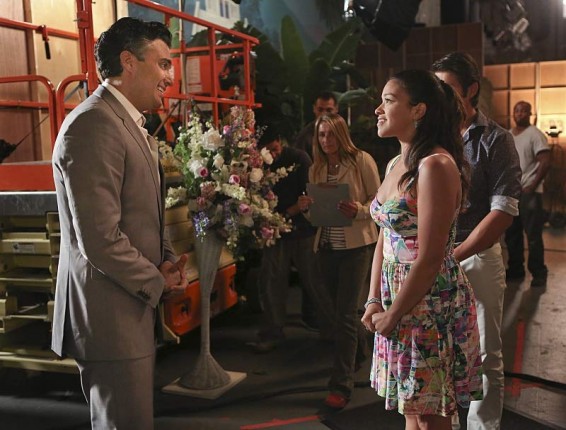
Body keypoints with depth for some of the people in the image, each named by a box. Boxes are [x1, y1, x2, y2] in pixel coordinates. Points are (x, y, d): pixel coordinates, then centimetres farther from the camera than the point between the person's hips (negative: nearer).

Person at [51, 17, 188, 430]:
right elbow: (100, 239, -25)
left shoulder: (131, 124, 13)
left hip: (135, 306, 10)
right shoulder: (92, 124, -19)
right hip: (112, 315, -10)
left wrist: (166, 260, 2)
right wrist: (157, 282, -10)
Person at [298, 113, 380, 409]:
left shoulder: (362, 160, -6)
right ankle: (360, 352, 44)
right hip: (327, 246, 6)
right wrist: (307, 208, -10)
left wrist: (358, 211, -24)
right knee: (342, 308, 17)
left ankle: (341, 385, -2)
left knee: (344, 313, -8)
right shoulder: (315, 169, 8)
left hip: (356, 244, -5)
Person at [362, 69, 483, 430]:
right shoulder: (396, 164, 9)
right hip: (398, 299, 8)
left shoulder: (435, 165, -19)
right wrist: (374, 301, 3)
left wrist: (392, 316, -13)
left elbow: (429, 259, -22)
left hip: (431, 304, -8)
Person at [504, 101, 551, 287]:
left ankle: (539, 273, 6)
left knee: (533, 235, -4)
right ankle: (515, 268, 24)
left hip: (529, 193, -6)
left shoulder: (535, 134, -7)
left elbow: (545, 163, -13)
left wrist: (532, 186, -16)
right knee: (511, 234, 12)